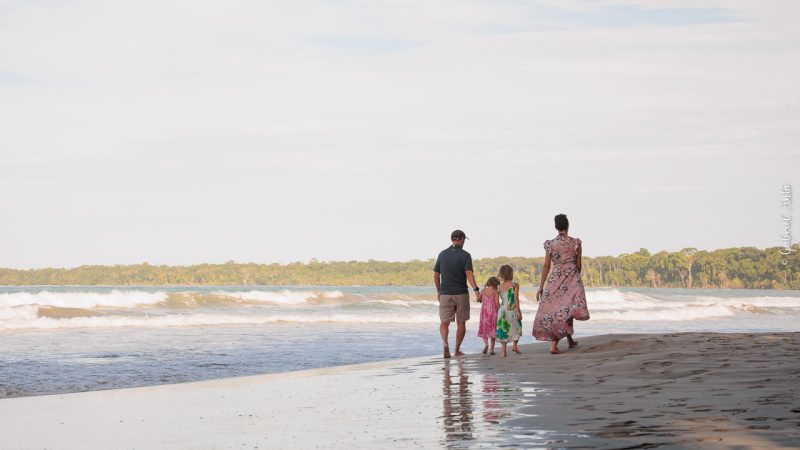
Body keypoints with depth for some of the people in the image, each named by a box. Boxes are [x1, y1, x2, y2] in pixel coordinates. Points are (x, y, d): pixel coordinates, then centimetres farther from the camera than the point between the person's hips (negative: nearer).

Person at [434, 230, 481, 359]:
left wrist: (438, 291, 23)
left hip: (445, 294, 2)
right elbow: (469, 274, -18)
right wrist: (476, 290, -25)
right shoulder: (465, 255, -5)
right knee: (461, 323, 12)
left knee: (444, 322, 2)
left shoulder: (442, 254, 6)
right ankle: (457, 350, 16)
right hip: (461, 294, -2)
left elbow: (436, 275, 11)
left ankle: (445, 343, -25)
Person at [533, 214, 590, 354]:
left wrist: (541, 287, 3)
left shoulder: (550, 244, -1)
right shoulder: (576, 243, -1)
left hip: (555, 279, 1)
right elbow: (579, 265, 4)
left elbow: (546, 266, -1)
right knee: (567, 311, 3)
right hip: (572, 279, -1)